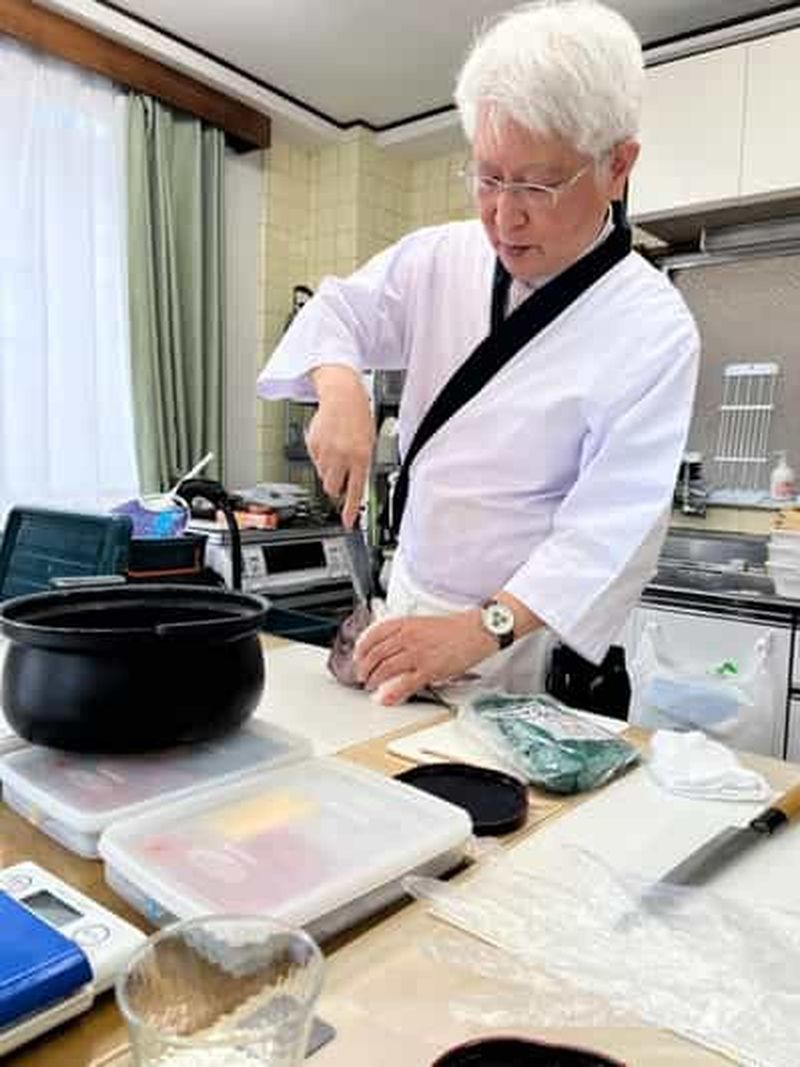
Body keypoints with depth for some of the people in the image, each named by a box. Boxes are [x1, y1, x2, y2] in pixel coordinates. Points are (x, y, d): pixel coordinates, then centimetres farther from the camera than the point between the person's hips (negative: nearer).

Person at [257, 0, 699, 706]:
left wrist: (483, 630, -31)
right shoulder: (441, 260, -1)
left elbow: (613, 525, -21)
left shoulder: (653, 331, -16)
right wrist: (340, 388, -19)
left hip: (530, 642, -4)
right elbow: (340, 311, 5)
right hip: (410, 602, 5)